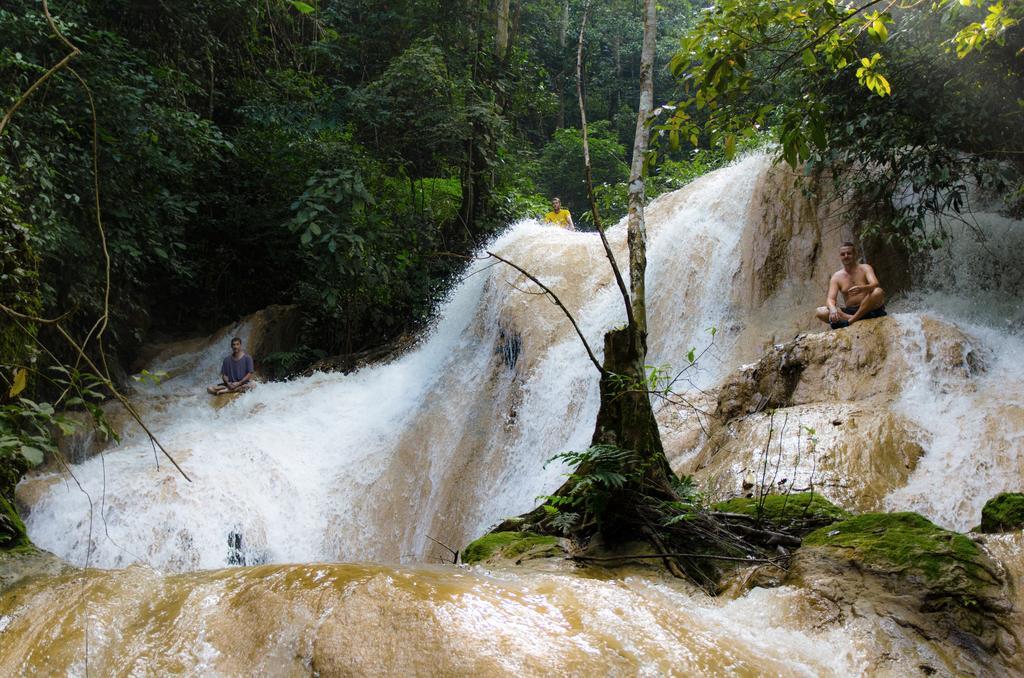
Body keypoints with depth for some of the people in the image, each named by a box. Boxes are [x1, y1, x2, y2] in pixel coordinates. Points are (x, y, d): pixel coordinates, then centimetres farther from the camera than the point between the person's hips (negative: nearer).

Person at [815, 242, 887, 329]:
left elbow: (875, 284, -19)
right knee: (819, 312, -21)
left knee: (878, 292, -32)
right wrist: (832, 309, -31)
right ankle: (859, 319, -31)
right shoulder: (836, 277, 5)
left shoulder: (865, 268, 0)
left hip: (868, 308, -2)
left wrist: (862, 289, -43)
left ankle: (849, 321, -30)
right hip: (849, 311, 2)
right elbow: (830, 299, -6)